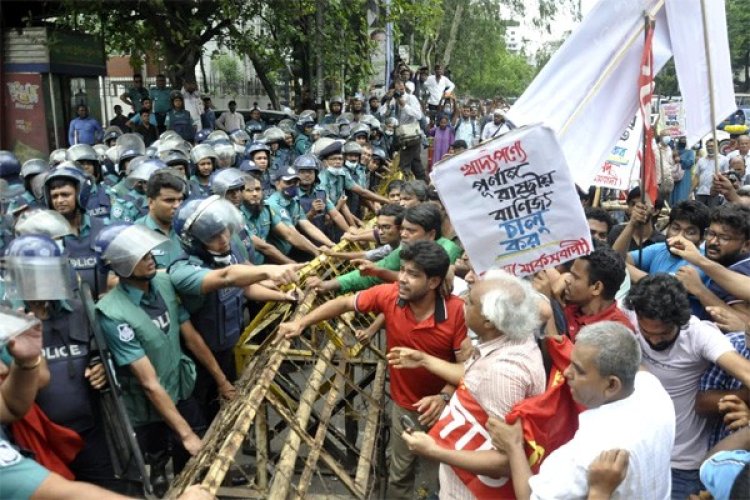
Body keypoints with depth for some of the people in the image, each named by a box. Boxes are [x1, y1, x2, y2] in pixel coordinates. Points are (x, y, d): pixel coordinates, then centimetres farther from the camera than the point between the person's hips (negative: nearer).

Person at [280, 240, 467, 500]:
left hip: (442, 406, -2)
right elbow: (344, 303, -5)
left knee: (435, 478, 17)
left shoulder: (457, 311, -26)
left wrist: (444, 397, -34)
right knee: (399, 474, 22)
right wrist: (301, 323, -12)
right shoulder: (389, 295, -19)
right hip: (404, 404, 3)